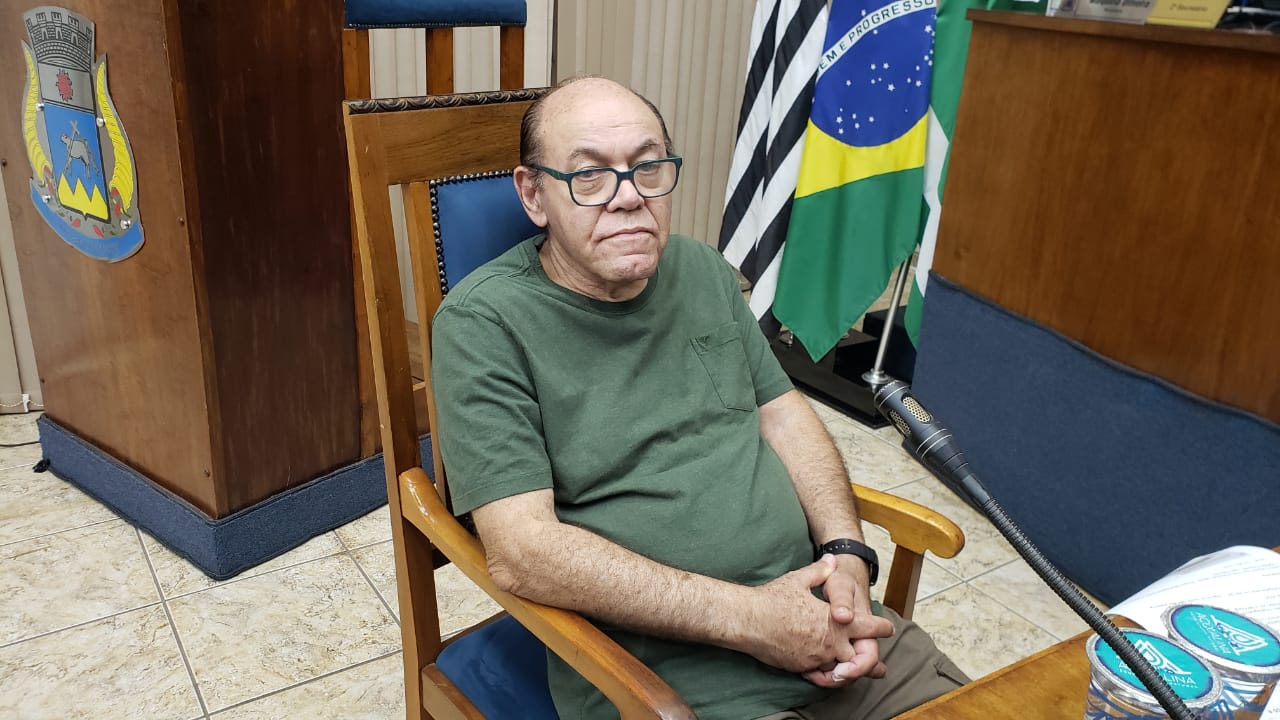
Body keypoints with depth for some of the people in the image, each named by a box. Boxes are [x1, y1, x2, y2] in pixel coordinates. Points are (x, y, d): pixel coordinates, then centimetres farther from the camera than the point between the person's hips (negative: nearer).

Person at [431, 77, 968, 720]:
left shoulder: (704, 271, 10)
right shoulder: (482, 323, -11)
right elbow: (523, 553, -18)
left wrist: (846, 550, -4)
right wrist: (744, 615, -19)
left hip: (815, 616, 6)